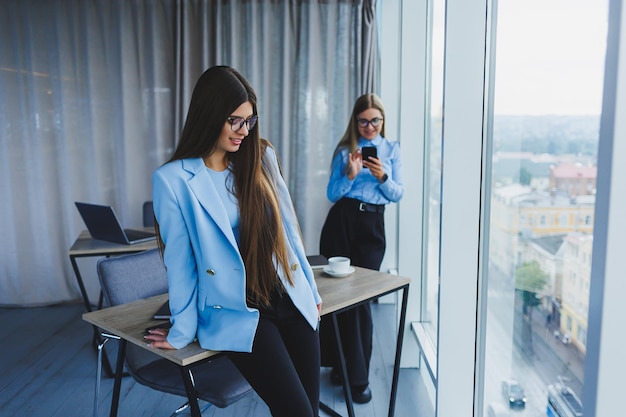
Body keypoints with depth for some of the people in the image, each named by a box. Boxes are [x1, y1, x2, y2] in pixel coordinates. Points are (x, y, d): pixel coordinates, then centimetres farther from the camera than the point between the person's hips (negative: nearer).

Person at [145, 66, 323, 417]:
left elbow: (287, 229, 9)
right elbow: (180, 259, -4)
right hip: (235, 313, -4)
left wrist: (311, 289, 14)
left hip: (291, 301, 4)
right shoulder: (173, 179, -10)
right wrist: (183, 331, 2)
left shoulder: (262, 157, 2)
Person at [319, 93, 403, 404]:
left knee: (362, 297, -1)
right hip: (341, 221, 0)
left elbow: (398, 194, 6)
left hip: (372, 226, 0)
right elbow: (332, 194, 3)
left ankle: (359, 377, 11)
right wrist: (350, 174, -14)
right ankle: (339, 364, 18)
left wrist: (382, 177, -12)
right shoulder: (344, 149, 8)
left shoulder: (391, 149, 11)